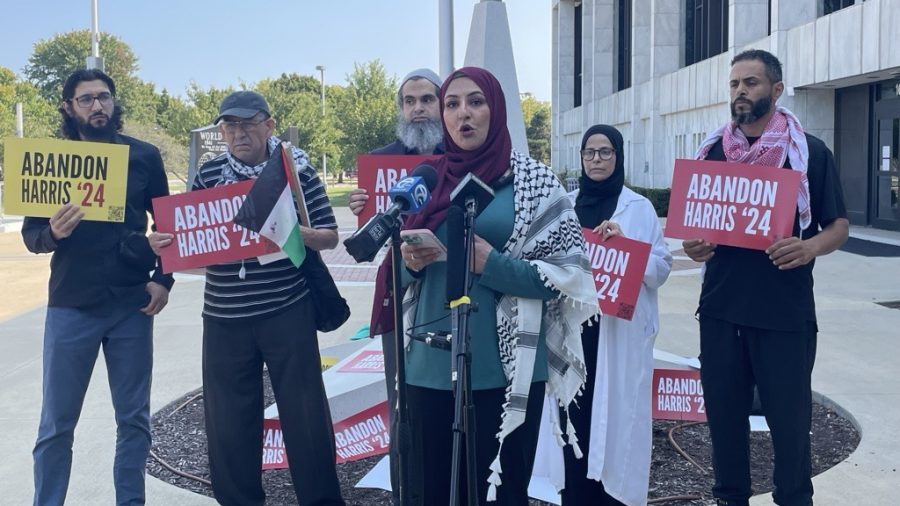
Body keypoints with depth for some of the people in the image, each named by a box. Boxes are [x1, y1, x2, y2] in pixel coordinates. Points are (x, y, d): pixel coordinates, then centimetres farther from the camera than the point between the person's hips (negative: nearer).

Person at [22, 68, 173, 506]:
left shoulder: (144, 156, 3)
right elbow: (30, 234, 1)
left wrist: (163, 278, -2)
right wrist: (53, 233, -21)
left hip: (132, 306, 1)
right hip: (71, 306, 0)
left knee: (134, 419, 9)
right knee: (56, 425, 5)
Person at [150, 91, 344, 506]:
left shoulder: (296, 169, -1)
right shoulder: (208, 174, 6)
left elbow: (329, 237, 0)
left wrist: (294, 230, -20)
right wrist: (165, 243, -10)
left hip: (288, 312, -2)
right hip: (224, 317, 3)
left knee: (305, 414, 3)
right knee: (228, 422, 8)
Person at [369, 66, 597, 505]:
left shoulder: (533, 180, -1)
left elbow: (570, 272, -4)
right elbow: (402, 272, 16)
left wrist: (493, 264, -16)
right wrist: (411, 262, -7)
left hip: (505, 368, -3)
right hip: (430, 365, 4)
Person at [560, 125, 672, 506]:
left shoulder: (639, 207, 3)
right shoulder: (566, 204, 11)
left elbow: (661, 266, -2)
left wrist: (624, 243, -15)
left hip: (619, 329, -2)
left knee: (615, 413, -2)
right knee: (575, 412, 4)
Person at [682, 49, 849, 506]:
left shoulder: (810, 152, -1)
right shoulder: (712, 151, 9)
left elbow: (839, 225, 2)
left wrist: (810, 248, -19)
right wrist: (691, 245, -6)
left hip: (785, 311, -3)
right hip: (720, 306, 3)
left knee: (788, 415, 5)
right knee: (723, 410, 11)